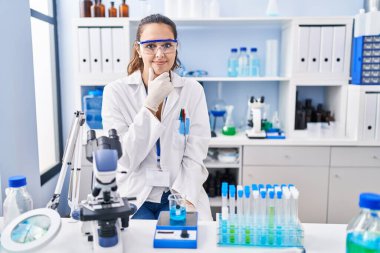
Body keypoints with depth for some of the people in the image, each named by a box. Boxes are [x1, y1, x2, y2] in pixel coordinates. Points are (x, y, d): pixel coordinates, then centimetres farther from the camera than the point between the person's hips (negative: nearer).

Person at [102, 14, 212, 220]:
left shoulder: (193, 90, 0)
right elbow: (124, 159, -11)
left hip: (180, 194, 2)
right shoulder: (115, 91, -5)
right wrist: (151, 103, -17)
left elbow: (194, 156, -4)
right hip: (134, 196, -1)